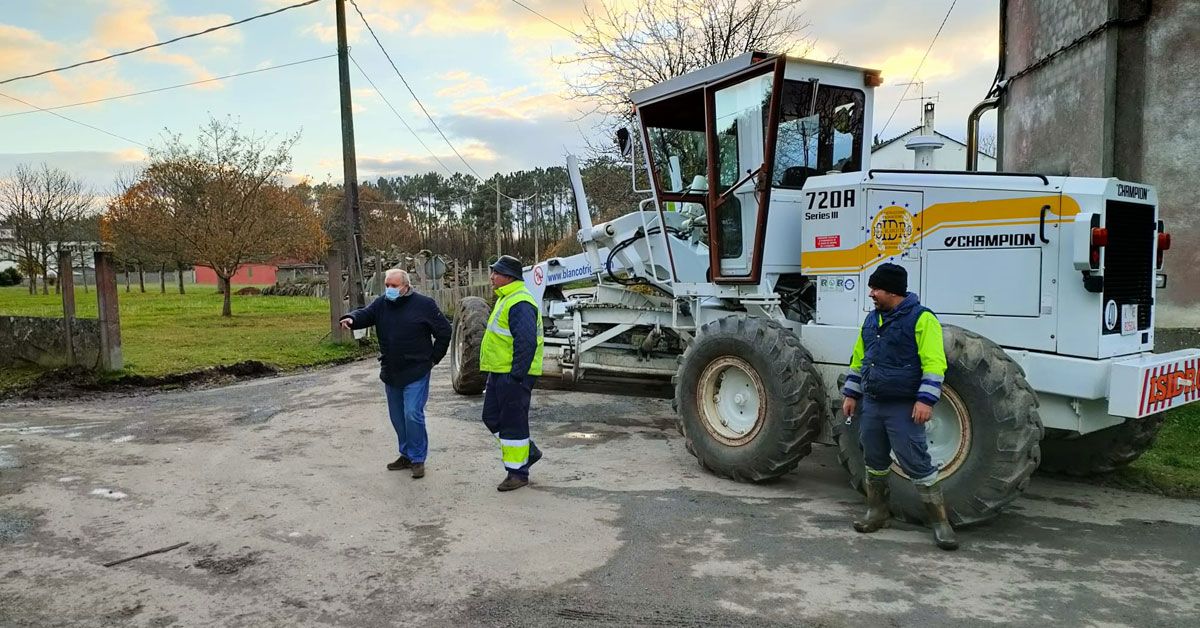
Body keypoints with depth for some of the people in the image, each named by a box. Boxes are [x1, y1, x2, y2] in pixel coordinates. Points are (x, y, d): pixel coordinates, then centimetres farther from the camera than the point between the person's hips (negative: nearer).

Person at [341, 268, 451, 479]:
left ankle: (418, 458, 3)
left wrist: (433, 358, -1)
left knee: (412, 414, -11)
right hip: (390, 373, 6)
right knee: (397, 417, 13)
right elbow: (365, 314, -11)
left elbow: (444, 331, -2)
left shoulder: (424, 304, -8)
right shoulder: (381, 304, 6)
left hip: (416, 373, -6)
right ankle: (406, 455, 28)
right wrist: (351, 319, -34)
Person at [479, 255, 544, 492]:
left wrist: (517, 375, -24)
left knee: (513, 423, -2)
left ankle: (518, 472, 11)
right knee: (492, 417, 16)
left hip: (513, 375, -11)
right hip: (499, 373, 11)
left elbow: (526, 342, -26)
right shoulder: (506, 299, 16)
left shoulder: (520, 303, -19)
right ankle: (528, 451, 29)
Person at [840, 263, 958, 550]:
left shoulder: (921, 319, -10)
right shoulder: (872, 320, 12)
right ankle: (877, 511, 29)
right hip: (872, 405, 7)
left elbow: (934, 363, -16)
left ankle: (939, 520, 6)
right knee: (875, 461, 14)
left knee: (917, 463, -6)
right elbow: (858, 359, 19)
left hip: (903, 408, -7)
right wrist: (850, 394, 17)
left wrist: (925, 399, -22)